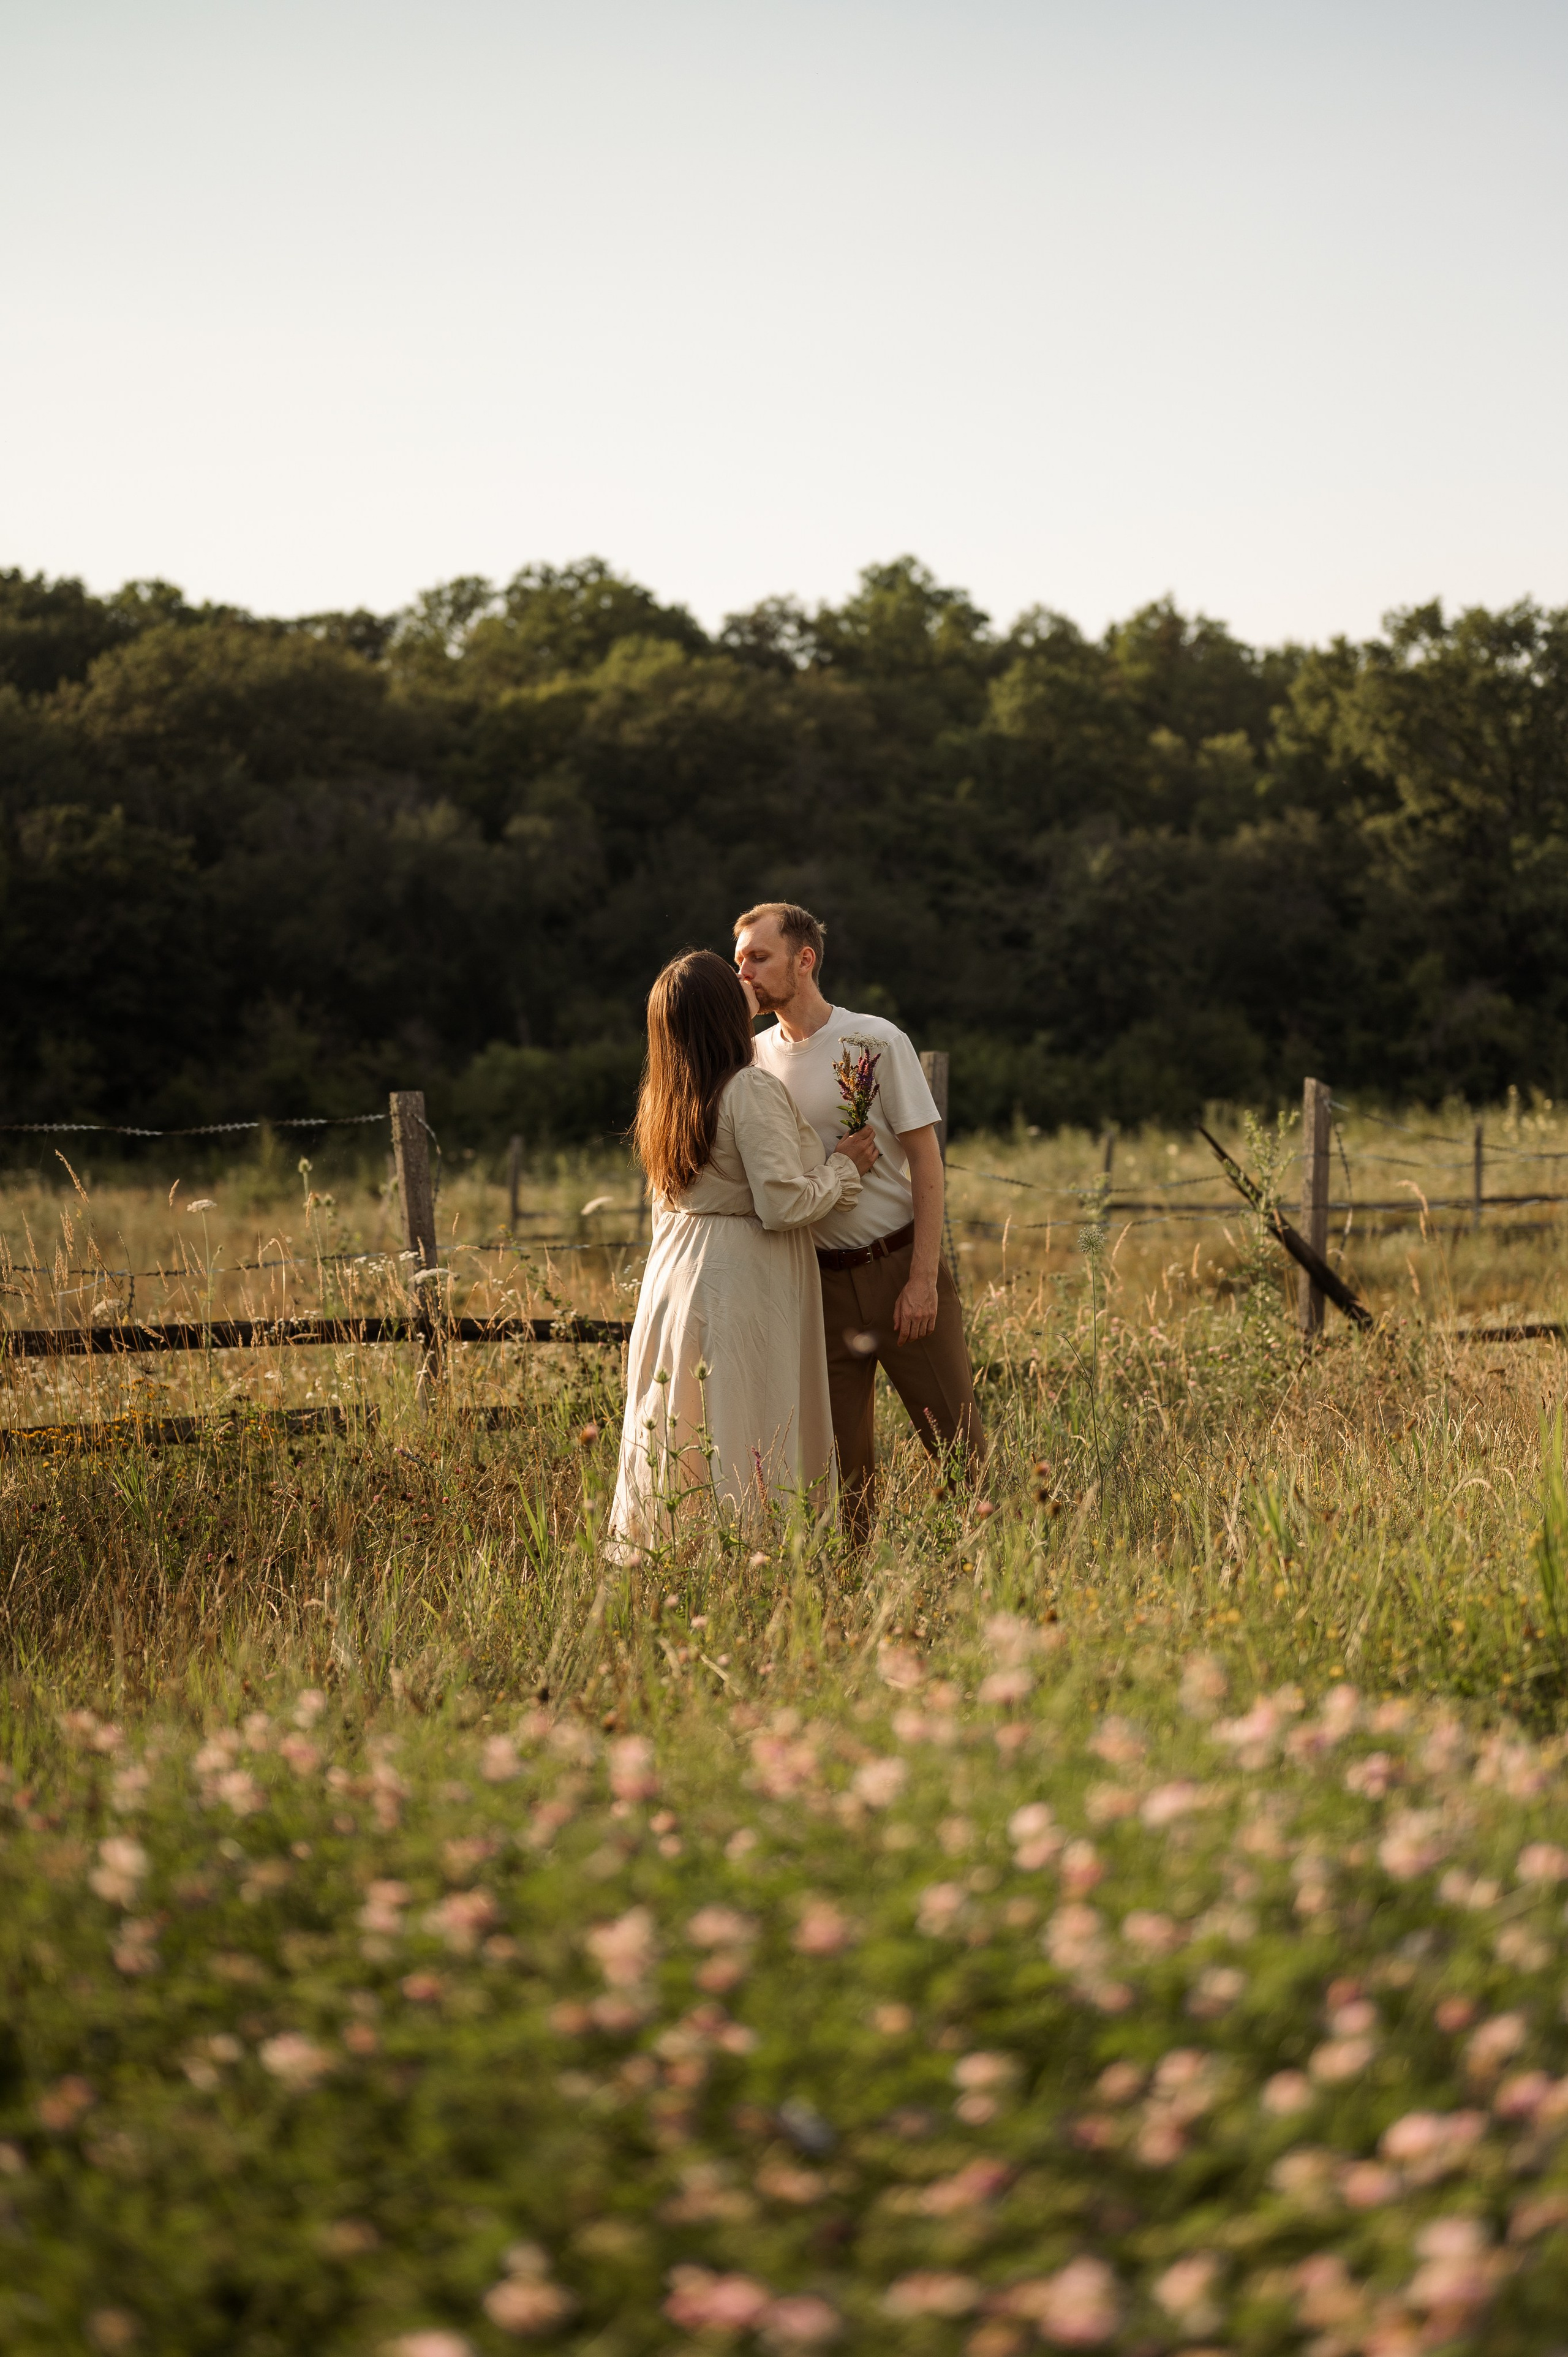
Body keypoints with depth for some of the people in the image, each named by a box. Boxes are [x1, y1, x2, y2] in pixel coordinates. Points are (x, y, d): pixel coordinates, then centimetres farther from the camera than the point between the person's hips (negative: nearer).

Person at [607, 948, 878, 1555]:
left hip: (673, 1274, 8)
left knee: (674, 1444, 10)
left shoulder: (665, 1097, 10)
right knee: (749, 1448, -5)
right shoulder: (751, 1090, -14)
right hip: (740, 1284, -8)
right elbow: (785, 1204, -19)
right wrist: (843, 1165, -2)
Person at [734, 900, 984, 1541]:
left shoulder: (874, 1041, -6)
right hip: (820, 1279, 4)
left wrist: (923, 1278, -13)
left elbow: (926, 1161, -6)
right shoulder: (755, 1056, 6)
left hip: (898, 1265, -3)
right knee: (841, 1459, 7)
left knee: (955, 1440, -1)